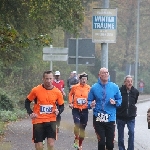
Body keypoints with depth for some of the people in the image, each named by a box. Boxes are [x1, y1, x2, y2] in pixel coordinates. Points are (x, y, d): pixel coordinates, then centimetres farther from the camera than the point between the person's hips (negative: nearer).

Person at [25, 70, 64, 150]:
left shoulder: (57, 92, -2)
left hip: (51, 120, 1)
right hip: (38, 121, -1)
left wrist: (58, 111, -13)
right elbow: (27, 102, 5)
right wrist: (30, 113, -9)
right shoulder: (36, 90, -7)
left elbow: (61, 106, 9)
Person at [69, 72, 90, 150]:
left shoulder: (88, 88, -4)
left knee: (82, 128, 11)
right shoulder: (74, 87, -3)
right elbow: (70, 94, 14)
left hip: (84, 110, 1)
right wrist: (70, 103, 3)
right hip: (76, 109, -1)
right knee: (77, 124, -24)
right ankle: (76, 139, 1)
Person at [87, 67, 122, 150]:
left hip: (110, 118, 1)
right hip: (98, 118, -1)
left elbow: (119, 100, 11)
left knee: (110, 143, 2)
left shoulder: (114, 87, 2)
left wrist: (115, 102, -10)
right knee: (101, 142, -3)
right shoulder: (94, 87, 0)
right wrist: (91, 104, -16)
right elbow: (89, 101, 6)